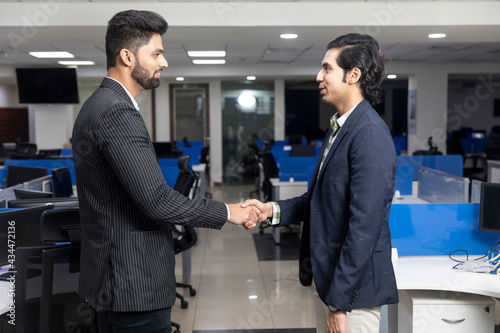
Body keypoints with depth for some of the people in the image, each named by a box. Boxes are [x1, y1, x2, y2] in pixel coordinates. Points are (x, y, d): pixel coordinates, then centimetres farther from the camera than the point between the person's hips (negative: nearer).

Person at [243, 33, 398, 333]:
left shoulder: (370, 134, -20)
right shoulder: (341, 128, 10)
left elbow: (364, 226, -24)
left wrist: (340, 302, -22)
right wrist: (273, 210, 3)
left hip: (356, 285, -9)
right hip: (337, 277, 9)